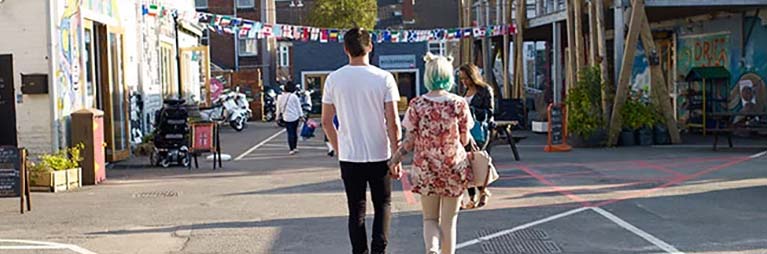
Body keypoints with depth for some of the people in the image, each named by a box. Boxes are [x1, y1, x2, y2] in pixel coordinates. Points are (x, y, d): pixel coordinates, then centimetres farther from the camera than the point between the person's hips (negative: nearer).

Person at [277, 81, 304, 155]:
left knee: (290, 133, 1)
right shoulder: (294, 96, -8)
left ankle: (292, 149, -4)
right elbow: (298, 107, -3)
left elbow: (278, 108, 5)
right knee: (295, 132, 14)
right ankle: (295, 147, 18)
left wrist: (278, 116, 17)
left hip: (287, 118, 0)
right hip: (295, 117, 0)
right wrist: (301, 115, 5)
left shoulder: (280, 97, -4)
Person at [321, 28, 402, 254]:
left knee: (356, 210, 11)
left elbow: (326, 122, 2)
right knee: (383, 205, 13)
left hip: (349, 157, 1)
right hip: (379, 155, -1)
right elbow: (392, 122, -9)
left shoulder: (334, 79, -2)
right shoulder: (384, 78, -8)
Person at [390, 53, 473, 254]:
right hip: (454, 168, -1)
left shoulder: (417, 105, -7)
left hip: (425, 169, 1)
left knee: (430, 219, 14)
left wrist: (397, 155, 10)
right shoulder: (459, 104, -9)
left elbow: (410, 140, -6)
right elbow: (465, 139, -3)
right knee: (449, 221, 10)